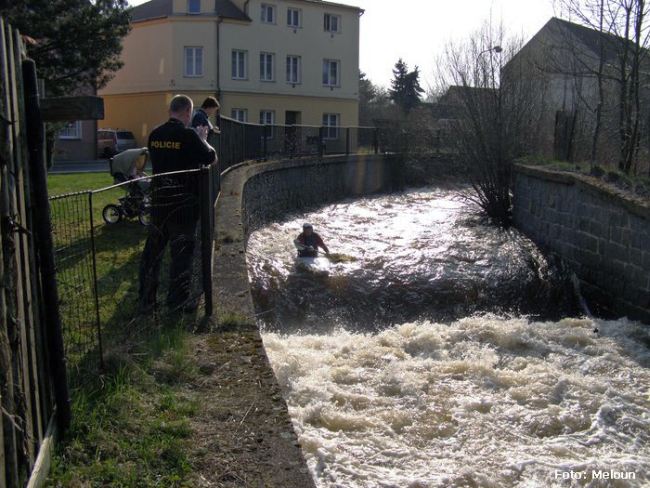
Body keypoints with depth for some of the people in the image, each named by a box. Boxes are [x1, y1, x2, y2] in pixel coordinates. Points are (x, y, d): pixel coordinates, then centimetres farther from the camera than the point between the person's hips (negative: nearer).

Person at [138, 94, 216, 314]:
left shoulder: (154, 135, 4)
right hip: (183, 201, -5)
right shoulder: (188, 135, -13)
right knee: (182, 250, 4)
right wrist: (203, 139, 10)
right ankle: (178, 299, 9)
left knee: (153, 249, 12)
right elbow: (211, 158, -7)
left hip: (158, 199, 5)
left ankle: (146, 299, 17)